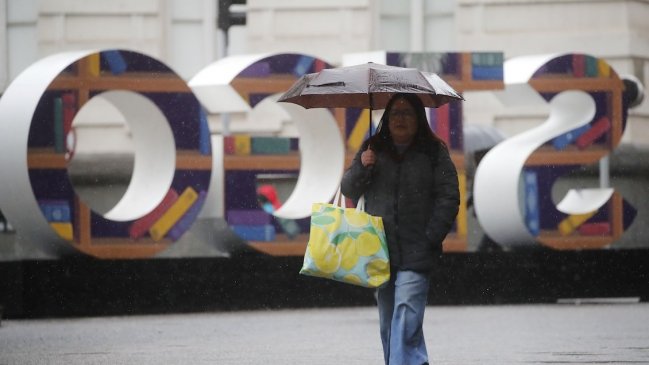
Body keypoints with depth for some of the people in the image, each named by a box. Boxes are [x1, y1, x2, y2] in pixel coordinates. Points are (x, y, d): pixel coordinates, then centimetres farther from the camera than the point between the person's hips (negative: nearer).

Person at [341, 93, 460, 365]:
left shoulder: (434, 152, 3)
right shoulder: (372, 150, 13)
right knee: (388, 320, 8)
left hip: (416, 251, -4)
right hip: (379, 249, 4)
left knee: (406, 317, -17)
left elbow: (448, 198, -1)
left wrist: (431, 237, -9)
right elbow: (348, 190, 14)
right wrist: (361, 168, -6)